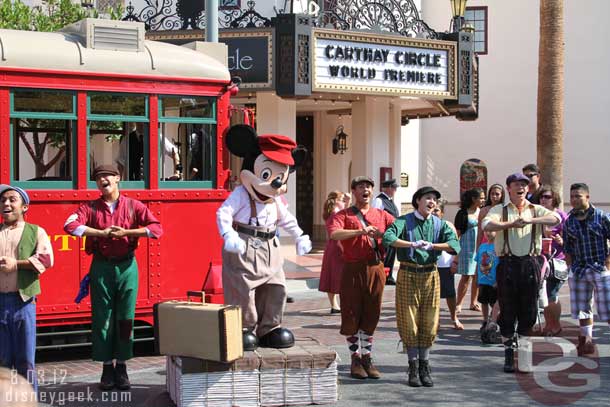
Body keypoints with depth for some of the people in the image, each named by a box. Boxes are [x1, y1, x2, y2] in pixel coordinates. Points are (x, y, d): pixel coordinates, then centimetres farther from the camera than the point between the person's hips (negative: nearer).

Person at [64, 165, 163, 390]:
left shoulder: (133, 206, 4)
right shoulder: (91, 208, 5)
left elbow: (157, 228, -7)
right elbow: (70, 225, -12)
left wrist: (126, 232, -15)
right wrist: (102, 232, -17)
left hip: (126, 266, 0)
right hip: (101, 267, 0)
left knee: (125, 318, 2)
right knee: (102, 318, 2)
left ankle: (121, 367, 14)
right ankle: (107, 367, 12)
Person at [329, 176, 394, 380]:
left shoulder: (382, 215, 14)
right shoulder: (343, 215, 4)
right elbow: (334, 234, -15)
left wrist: (382, 234, -14)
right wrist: (361, 231, -26)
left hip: (376, 269, 3)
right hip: (353, 269, -3)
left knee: (371, 316, 7)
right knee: (351, 315, 2)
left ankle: (367, 358, 16)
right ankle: (355, 359, 13)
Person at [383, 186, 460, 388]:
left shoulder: (439, 224, 6)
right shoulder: (404, 221, -2)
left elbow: (454, 244, -10)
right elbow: (388, 237, -21)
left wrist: (432, 245, -23)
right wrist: (413, 244, -31)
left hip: (430, 275, 2)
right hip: (408, 275, -2)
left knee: (429, 322, 4)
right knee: (409, 322, 0)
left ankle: (424, 367, 15)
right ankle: (413, 367, 11)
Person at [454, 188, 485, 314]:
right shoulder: (463, 213, -3)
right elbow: (457, 233, -3)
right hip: (467, 247, -4)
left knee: (477, 275, 7)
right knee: (466, 276, -4)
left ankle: (473, 303, 17)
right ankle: (458, 304, 3)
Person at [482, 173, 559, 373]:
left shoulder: (536, 210, 10)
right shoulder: (500, 210, 6)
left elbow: (556, 219, -9)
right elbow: (487, 225, -14)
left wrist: (530, 220, -23)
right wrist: (512, 224, -28)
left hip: (530, 264, 2)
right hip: (507, 264, -2)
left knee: (529, 311, 5)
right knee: (507, 311, 2)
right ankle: (509, 352, 12)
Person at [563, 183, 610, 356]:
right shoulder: (569, 221, 7)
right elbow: (567, 248, 13)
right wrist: (571, 267, 5)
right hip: (579, 271, 4)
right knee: (583, 309, 8)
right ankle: (587, 340, 17)